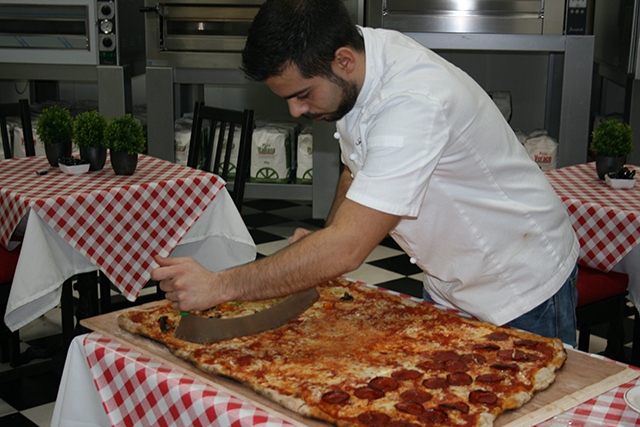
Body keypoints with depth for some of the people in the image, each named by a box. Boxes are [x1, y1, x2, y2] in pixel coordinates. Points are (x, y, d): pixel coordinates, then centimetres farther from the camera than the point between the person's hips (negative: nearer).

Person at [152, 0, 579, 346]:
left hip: (522, 291, -7)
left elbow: (348, 249, -39)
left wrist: (219, 286, -35)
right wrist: (325, 244, -7)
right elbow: (358, 167, 9)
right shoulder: (353, 63, -10)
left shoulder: (415, 103, -37)